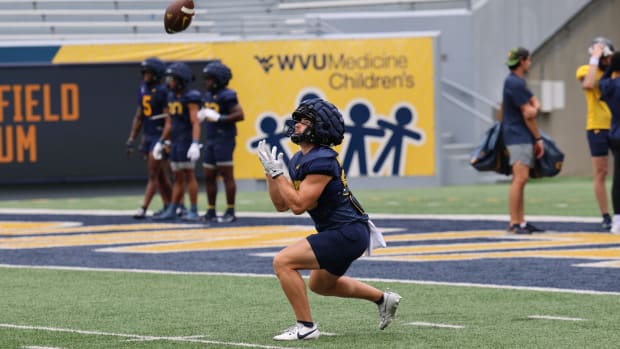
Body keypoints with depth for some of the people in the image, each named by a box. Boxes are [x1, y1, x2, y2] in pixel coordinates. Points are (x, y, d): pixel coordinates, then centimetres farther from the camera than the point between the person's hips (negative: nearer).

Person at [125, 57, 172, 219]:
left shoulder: (163, 91, -13)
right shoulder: (143, 89, 11)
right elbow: (139, 117, 17)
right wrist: (131, 139, 15)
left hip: (160, 136, -8)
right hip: (148, 136, 8)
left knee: (153, 174, -7)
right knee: (160, 175, 12)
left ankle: (143, 208, -8)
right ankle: (169, 206, 18)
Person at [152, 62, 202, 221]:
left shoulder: (190, 98, -12)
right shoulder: (172, 97, 12)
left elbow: (196, 123, -19)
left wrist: (195, 143, -28)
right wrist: (161, 142, 20)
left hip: (188, 141, -8)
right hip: (175, 142, 8)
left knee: (189, 175, -4)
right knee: (178, 178, 11)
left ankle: (193, 211, 1)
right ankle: (172, 210, 14)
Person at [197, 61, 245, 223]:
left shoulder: (227, 96, -13)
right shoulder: (208, 96, 13)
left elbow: (239, 115, -19)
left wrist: (219, 118, -21)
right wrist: (201, 116, 4)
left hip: (224, 140, -9)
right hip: (211, 140, 9)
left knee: (227, 175, -4)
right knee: (209, 176, 10)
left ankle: (230, 212, -1)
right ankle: (211, 211, 17)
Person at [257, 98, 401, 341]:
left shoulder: (321, 161, -21)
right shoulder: (299, 160, 9)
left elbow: (298, 205, -25)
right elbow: (281, 205, 10)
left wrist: (278, 173, -20)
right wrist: (269, 172, 2)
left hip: (347, 233, -11)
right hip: (342, 232, 11)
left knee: (283, 262, -18)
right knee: (320, 284, 31)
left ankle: (305, 327, -12)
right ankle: (383, 299, 41)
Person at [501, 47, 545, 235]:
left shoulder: (519, 81, 18)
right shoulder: (514, 83, -14)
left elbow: (535, 104, 16)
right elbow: (527, 115, -13)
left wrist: (534, 108, -8)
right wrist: (538, 138, -7)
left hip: (525, 138, 11)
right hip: (517, 136, -11)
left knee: (520, 179, 9)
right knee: (520, 177, -15)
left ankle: (521, 221, 10)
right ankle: (514, 223, -18)